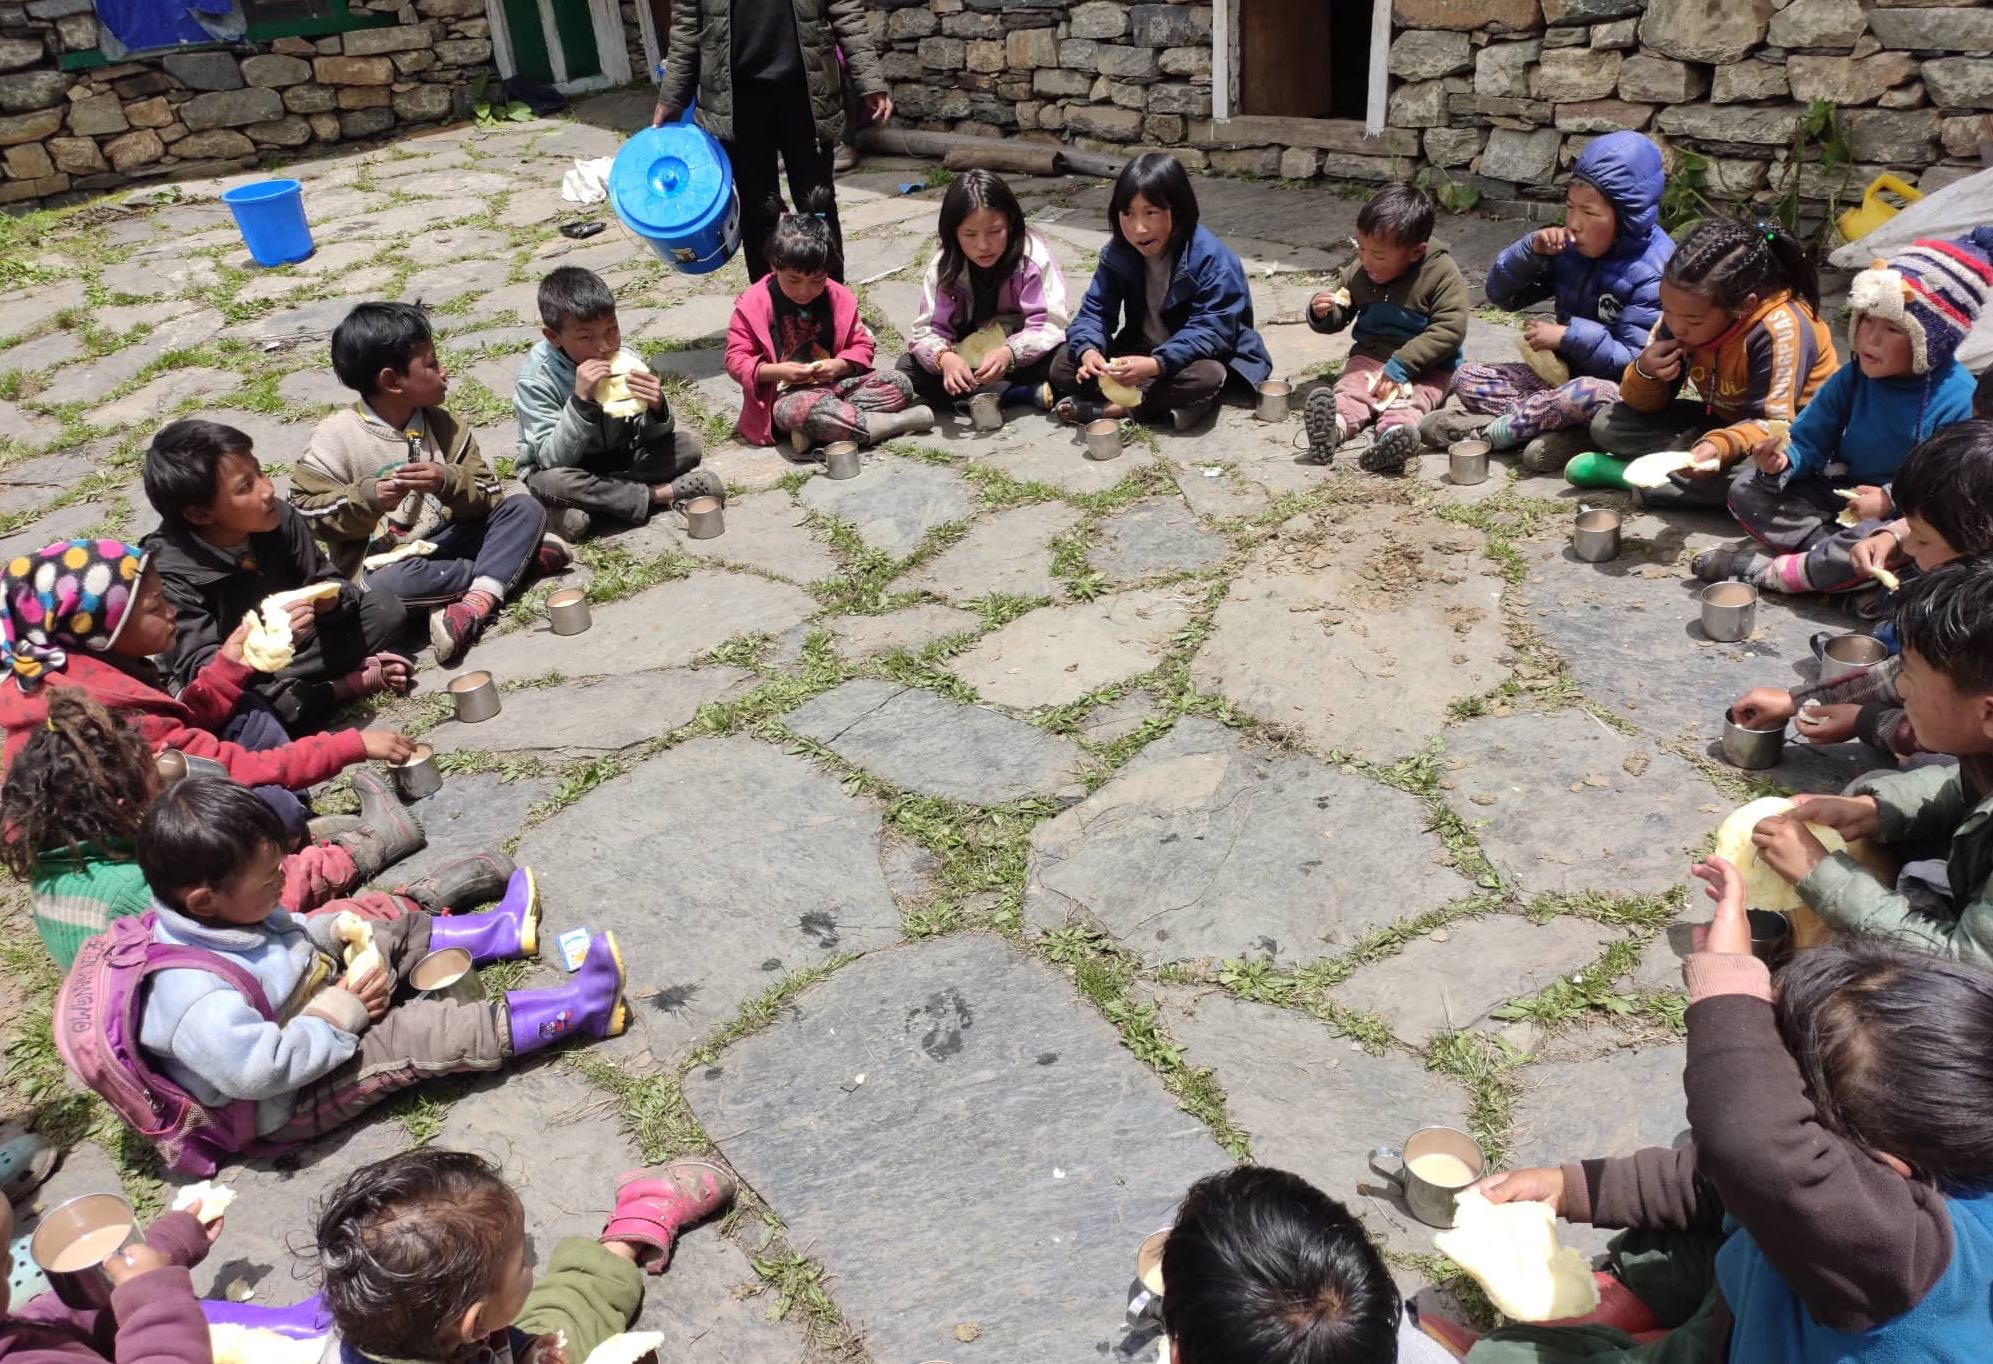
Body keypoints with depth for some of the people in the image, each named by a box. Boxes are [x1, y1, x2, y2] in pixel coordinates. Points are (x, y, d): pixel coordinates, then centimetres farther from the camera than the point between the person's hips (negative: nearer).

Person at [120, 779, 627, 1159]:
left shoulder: (204, 916, -11)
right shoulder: (199, 996, -39)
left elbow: (284, 933, 11)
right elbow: (263, 1071, -40)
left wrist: (330, 932, -5)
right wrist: (343, 1013, -29)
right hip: (288, 1105, -10)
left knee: (398, 935, 12)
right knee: (426, 1035, -21)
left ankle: (504, 930, 33)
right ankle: (577, 1007, -16)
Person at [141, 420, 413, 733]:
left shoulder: (278, 516, -14)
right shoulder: (170, 572, -25)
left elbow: (326, 579, -1)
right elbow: (199, 670, -28)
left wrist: (332, 598, -27)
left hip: (292, 649, 4)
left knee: (386, 607, -9)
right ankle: (352, 681, -19)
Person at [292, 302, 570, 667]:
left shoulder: (441, 424, 4)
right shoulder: (335, 436, -7)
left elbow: (487, 497, 0)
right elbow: (306, 509, -9)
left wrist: (449, 482, -22)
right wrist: (369, 497, -25)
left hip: (441, 543, 4)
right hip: (380, 560, -4)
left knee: (526, 509, -11)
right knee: (387, 584, -39)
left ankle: (477, 601, -31)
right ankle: (518, 558, -19)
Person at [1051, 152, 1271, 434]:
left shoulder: (1211, 258, -21)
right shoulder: (1116, 255, -6)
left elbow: (1209, 329, -27)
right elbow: (1094, 312, -8)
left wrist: (1156, 365, -43)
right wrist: (1088, 350, -33)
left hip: (1190, 359, -4)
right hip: (1139, 354, 4)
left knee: (1207, 377, -39)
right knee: (1063, 363, -15)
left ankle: (1110, 408, -27)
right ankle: (1166, 403, -26)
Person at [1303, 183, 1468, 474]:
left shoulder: (1442, 274, -13)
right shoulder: (1357, 273, 2)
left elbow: (1450, 329, -19)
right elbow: (1339, 317, 14)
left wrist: (1401, 365, -26)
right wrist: (1321, 313, -13)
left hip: (1425, 366, -3)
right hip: (1370, 355, 3)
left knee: (1408, 399, -31)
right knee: (1350, 387, -27)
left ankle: (1395, 432, -63)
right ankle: (1334, 424, -59)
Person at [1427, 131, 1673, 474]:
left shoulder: (1654, 272, -20)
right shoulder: (1570, 249, -1)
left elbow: (1636, 363, -24)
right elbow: (1501, 293, 1)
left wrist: (1567, 335, -26)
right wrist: (1532, 251, -16)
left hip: (1623, 390, -7)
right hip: (1563, 371, 7)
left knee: (1588, 394, -42)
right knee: (1466, 378, -5)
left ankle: (1488, 430, -22)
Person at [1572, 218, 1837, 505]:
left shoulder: (1780, 329, -31)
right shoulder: (1684, 312, -12)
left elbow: (1771, 424, -28)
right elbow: (1646, 404, -4)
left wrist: (1721, 446, -49)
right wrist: (1644, 372, -27)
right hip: (1725, 422, 6)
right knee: (1607, 425, -7)